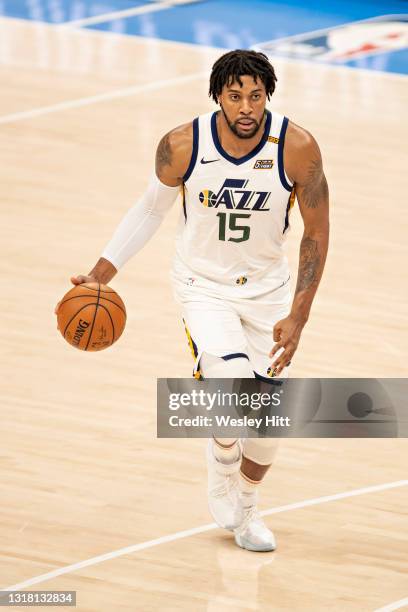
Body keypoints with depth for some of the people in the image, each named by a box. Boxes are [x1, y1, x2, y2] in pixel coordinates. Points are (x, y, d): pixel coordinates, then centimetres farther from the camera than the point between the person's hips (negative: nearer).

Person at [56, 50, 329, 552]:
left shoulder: (297, 148, -22)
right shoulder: (182, 146, -20)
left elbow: (316, 233, -11)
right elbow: (152, 207, -1)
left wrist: (298, 316, -16)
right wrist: (101, 274, -5)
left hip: (267, 286, 2)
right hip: (203, 284, -2)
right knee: (232, 381, -25)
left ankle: (246, 508, 35)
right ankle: (222, 460, 9)